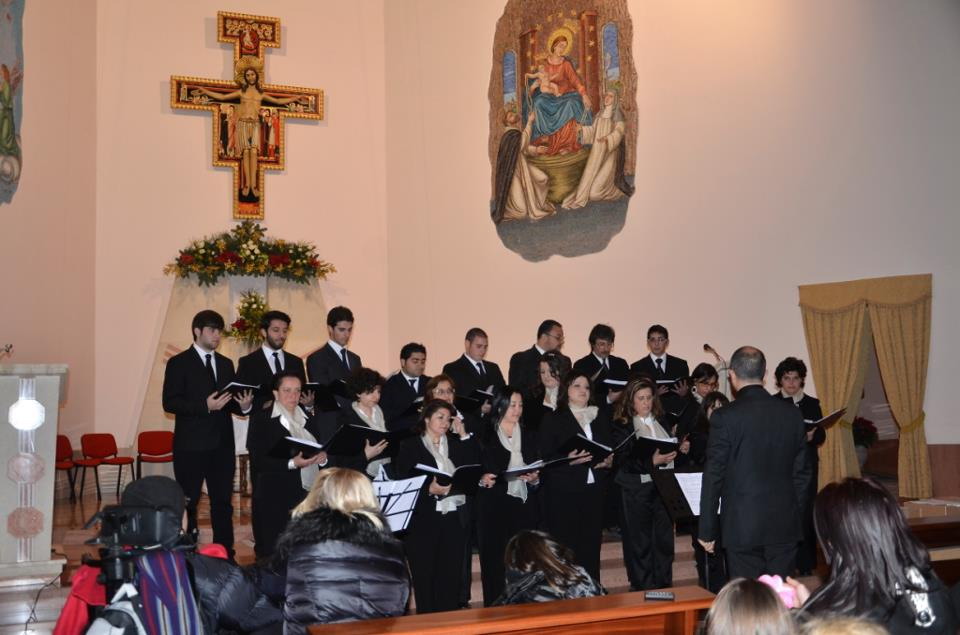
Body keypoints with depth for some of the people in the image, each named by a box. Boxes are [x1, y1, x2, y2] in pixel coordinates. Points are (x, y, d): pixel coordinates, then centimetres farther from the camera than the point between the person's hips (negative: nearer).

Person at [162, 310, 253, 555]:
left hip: (222, 444, 5)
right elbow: (169, 403, -10)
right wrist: (204, 405, -21)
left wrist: (244, 405, -5)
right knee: (188, 503, 2)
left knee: (223, 502, 8)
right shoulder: (179, 363, -2)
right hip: (191, 445, -5)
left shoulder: (226, 364, 15)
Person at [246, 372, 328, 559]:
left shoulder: (307, 421, 16)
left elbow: (318, 451, 19)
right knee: (273, 553, -6)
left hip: (307, 496, 4)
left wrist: (322, 458, -5)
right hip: (274, 498, -4)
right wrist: (291, 464, -21)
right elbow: (257, 460, -9)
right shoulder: (261, 420, 0)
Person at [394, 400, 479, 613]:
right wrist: (430, 489, -18)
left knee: (451, 576, 4)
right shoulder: (410, 446, 4)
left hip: (453, 518, 4)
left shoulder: (455, 445, 17)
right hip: (423, 520, -4)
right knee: (424, 576, 0)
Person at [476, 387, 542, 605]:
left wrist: (534, 479, -5)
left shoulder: (529, 436, 15)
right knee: (495, 559, -3)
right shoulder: (486, 437, 2)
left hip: (525, 506, 3)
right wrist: (482, 480, -18)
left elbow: (539, 471, 15)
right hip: (494, 507, -3)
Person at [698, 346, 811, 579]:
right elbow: (802, 471, 8)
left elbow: (714, 476, -9)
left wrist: (707, 530, -1)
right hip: (785, 525, 4)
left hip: (743, 525, -4)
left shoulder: (725, 417, -12)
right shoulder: (791, 414, 2)